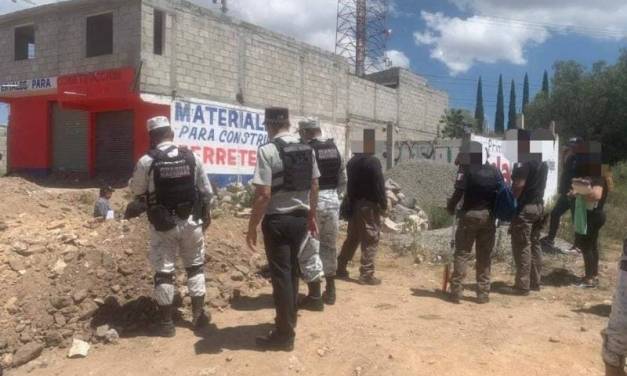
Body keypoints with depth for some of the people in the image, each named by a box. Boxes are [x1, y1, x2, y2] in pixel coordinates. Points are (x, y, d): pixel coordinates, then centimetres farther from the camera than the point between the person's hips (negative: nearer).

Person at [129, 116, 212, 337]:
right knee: (195, 266, 17)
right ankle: (198, 315, 20)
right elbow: (206, 191, 4)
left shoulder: (146, 161, -11)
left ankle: (166, 322, 12)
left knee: (163, 271, 7)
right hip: (190, 221, 3)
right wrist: (206, 214, 18)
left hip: (162, 224, -2)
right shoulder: (191, 157, -2)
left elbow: (136, 191, 2)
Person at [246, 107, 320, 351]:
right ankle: (289, 319, 34)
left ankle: (285, 334, 10)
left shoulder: (267, 150, -15)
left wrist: (252, 227, -12)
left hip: (277, 220, -6)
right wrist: (311, 216, 21)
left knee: (280, 274, 2)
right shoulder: (307, 149, 5)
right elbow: (314, 187, 10)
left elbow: (263, 194, -20)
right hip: (300, 218, 7)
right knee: (291, 270, 20)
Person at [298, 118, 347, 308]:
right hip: (333, 201, 6)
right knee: (329, 246, 16)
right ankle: (330, 292, 24)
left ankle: (315, 297, 4)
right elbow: (343, 180, 12)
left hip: (313, 202, -6)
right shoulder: (335, 149, 9)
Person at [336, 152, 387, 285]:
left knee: (352, 238, 15)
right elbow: (379, 185, -15)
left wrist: (349, 204, 15)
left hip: (354, 204, 7)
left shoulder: (352, 161, 9)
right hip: (369, 205, -7)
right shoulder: (374, 162, -12)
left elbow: (349, 184, 12)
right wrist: (383, 204, -7)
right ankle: (366, 274, -2)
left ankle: (340, 269, 19)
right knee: (370, 240, -2)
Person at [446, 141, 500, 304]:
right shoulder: (493, 171, 8)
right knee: (485, 256, 9)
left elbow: (458, 193, -13)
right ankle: (483, 293, 10)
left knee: (462, 253, 3)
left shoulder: (466, 171, -6)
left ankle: (456, 291, 0)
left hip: (470, 215, -4)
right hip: (488, 216, 4)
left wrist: (450, 207, 3)